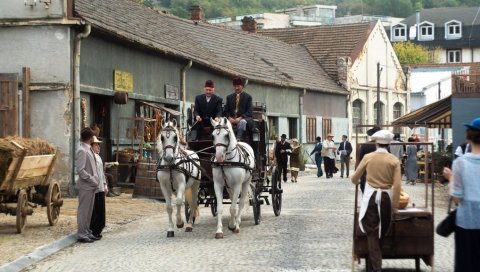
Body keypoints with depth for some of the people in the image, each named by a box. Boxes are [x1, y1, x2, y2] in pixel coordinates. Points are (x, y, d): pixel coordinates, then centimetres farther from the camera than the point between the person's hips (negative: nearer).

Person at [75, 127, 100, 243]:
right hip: (85, 186, -9)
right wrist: (93, 180, -18)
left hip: (91, 186, 9)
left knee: (88, 211, 15)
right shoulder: (82, 151, -16)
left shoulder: (89, 150, 13)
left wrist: (95, 180, 10)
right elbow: (80, 170, -21)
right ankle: (82, 235, 1)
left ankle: (87, 233, 23)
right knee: (83, 210, -3)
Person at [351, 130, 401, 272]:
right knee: (381, 231, 18)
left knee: (372, 232, 3)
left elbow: (354, 178, 4)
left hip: (371, 196, -1)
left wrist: (357, 181, 28)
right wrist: (395, 204, -2)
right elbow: (397, 185, -9)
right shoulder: (394, 160, -4)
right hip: (386, 196, 1)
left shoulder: (368, 157, -2)